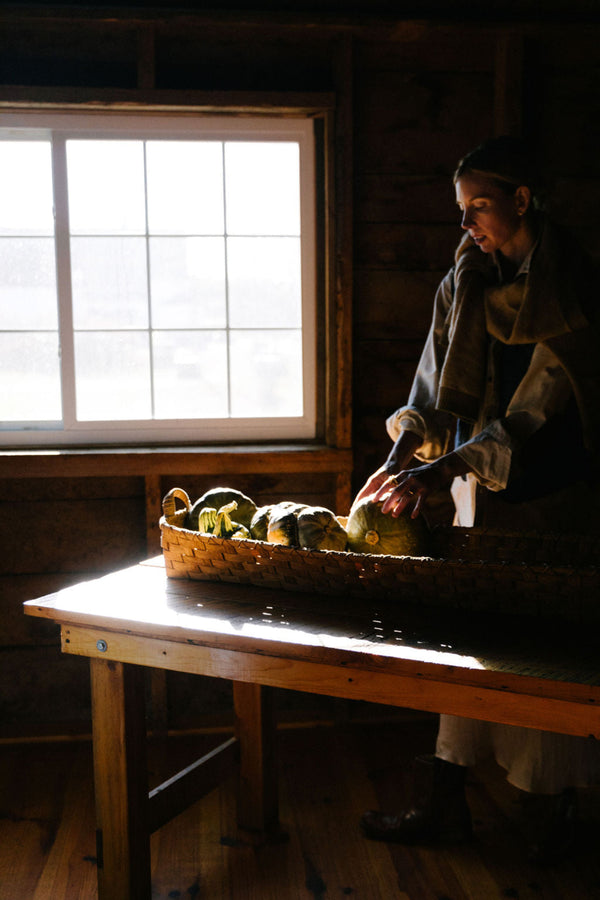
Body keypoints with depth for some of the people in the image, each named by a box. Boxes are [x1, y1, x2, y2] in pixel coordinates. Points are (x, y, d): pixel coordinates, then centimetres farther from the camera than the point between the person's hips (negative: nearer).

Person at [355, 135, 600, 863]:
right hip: (480, 489, 5)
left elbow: (534, 413, -21)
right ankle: (444, 803, 20)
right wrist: (402, 456, -10)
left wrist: (440, 471, -27)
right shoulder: (464, 283, 6)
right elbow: (435, 391, 6)